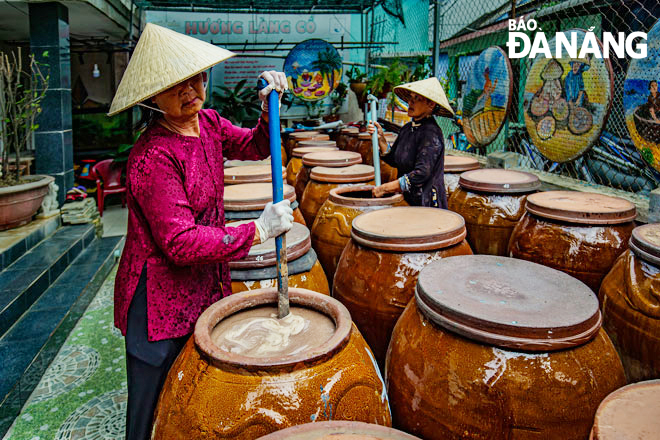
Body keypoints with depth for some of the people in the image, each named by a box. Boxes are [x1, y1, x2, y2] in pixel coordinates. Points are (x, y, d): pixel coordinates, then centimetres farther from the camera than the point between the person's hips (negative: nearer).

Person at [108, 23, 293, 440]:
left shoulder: (207, 123, 1)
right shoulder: (152, 157, -23)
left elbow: (256, 146, 15)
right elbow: (181, 242, -27)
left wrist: (270, 107, -5)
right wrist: (258, 230, -23)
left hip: (203, 285, 7)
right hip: (161, 300, -7)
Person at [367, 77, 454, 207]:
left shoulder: (431, 133, -16)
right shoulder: (406, 129, 9)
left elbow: (421, 173, -21)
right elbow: (393, 160, 14)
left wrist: (385, 188, -18)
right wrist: (380, 138, 0)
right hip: (406, 199, 7)